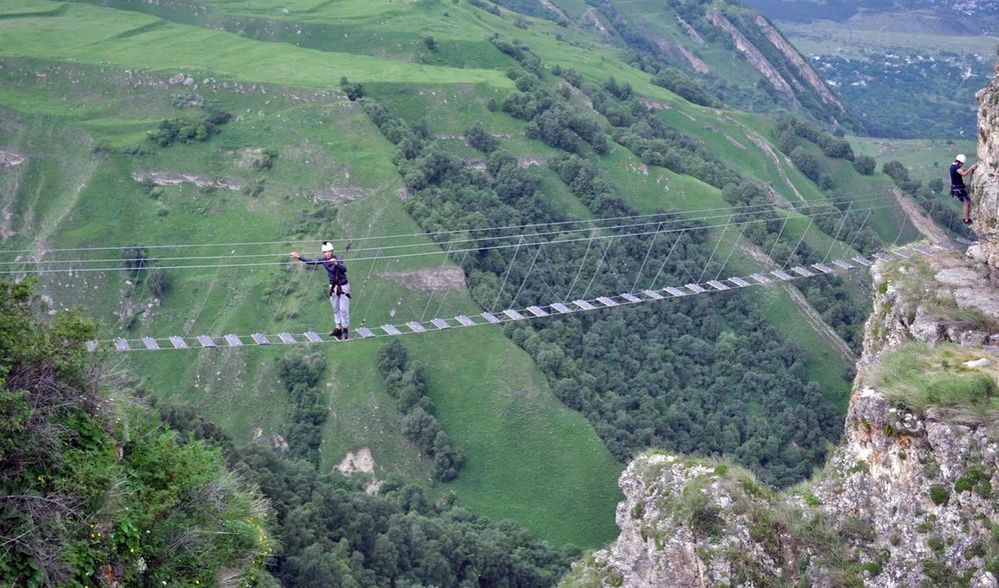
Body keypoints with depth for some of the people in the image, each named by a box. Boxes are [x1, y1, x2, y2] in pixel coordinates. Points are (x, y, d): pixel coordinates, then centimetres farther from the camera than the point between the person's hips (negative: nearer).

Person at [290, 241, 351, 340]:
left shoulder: (337, 260, -22)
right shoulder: (324, 260, -4)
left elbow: (344, 269, -39)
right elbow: (312, 261, 5)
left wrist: (336, 264, -57)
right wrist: (299, 257, 2)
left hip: (343, 286, -6)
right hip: (333, 287, 6)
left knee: (343, 309, -4)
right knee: (335, 309, 9)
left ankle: (345, 330, 6)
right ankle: (338, 329, 14)